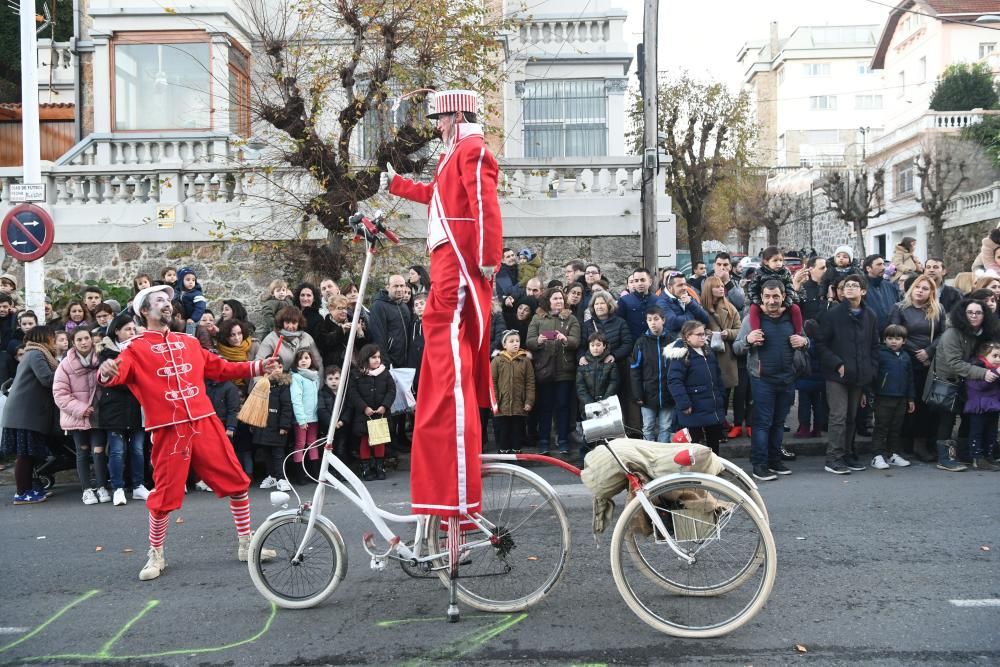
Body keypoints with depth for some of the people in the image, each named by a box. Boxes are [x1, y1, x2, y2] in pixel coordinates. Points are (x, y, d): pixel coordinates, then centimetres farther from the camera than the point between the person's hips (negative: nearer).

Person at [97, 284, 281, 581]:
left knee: (236, 482, 5)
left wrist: (257, 367, 15)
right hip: (169, 430, -4)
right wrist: (106, 373, -38)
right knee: (165, 495, 2)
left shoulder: (189, 342, 17)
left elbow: (219, 368, 22)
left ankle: (246, 544, 19)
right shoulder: (135, 348, 2)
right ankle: (156, 556, 24)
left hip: (205, 423, 4)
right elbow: (118, 375, -14)